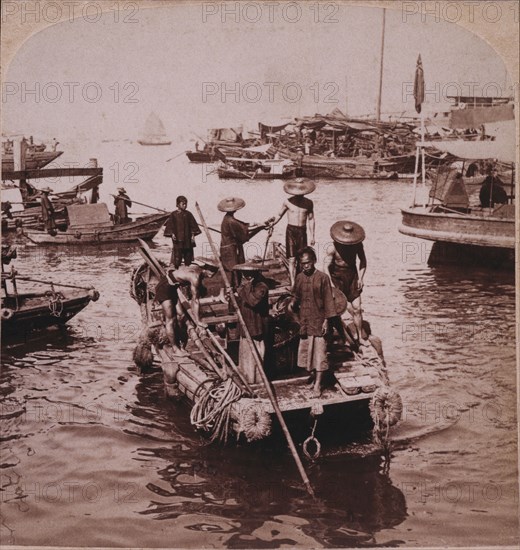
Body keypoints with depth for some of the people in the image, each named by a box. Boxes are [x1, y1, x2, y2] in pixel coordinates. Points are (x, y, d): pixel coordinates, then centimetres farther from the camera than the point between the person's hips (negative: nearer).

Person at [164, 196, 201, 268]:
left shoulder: (188, 214, 7)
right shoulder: (173, 214, 0)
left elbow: (193, 225, 9)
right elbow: (170, 225, 0)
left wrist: (193, 235, 2)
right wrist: (172, 234, -11)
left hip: (187, 238, 3)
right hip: (178, 238, -3)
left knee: (188, 254, 7)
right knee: (177, 254, -6)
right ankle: (175, 267, -3)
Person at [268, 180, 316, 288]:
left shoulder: (309, 203, 3)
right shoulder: (288, 202, -2)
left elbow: (311, 220, 8)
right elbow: (280, 215, 10)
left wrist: (312, 236, 7)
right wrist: (272, 223, -5)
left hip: (302, 231, 2)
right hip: (291, 231, -2)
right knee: (292, 259, -6)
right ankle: (293, 283, -6)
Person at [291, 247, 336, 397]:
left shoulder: (322, 277, -9)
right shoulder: (299, 277, 6)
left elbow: (328, 300, -8)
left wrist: (326, 320, -11)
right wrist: (293, 303, -5)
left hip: (318, 321, -5)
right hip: (304, 321, 5)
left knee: (319, 353, -2)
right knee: (306, 351, 10)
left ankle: (317, 385, 1)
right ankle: (311, 376, 22)